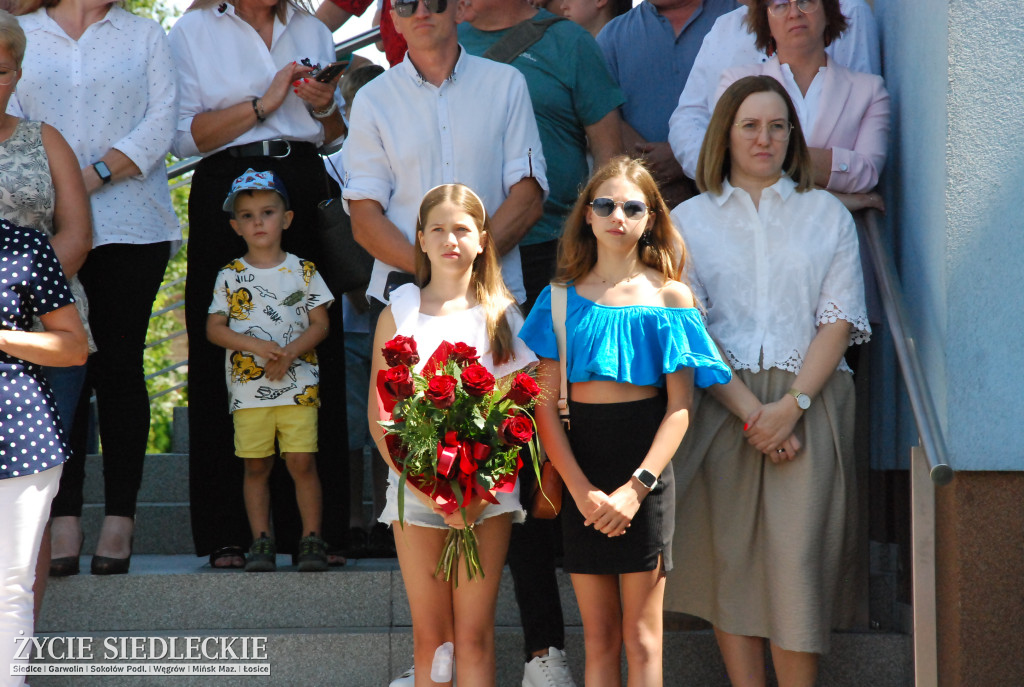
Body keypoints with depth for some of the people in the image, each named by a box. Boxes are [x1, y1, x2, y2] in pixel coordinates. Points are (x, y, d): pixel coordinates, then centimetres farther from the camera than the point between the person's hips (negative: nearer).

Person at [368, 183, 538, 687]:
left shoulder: (501, 315, 5)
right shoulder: (398, 315, 5)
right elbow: (379, 418, 2)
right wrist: (428, 489, -11)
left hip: (488, 493, -1)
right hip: (416, 489, 1)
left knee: (474, 635, -2)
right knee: (430, 636, 3)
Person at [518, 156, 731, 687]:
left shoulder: (670, 297, 1)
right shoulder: (562, 297, 6)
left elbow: (680, 407, -4)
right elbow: (545, 405, 1)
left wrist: (636, 487, -15)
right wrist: (581, 489, -11)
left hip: (645, 468, -2)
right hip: (580, 472, 2)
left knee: (640, 638, -1)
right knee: (598, 639, 7)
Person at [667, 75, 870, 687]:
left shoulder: (827, 214, 12)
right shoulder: (689, 220, 11)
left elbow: (839, 320, 4)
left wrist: (791, 405, -10)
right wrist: (750, 410, -11)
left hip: (809, 401, 0)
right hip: (720, 402, 1)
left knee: (796, 557, -9)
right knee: (729, 552, -2)